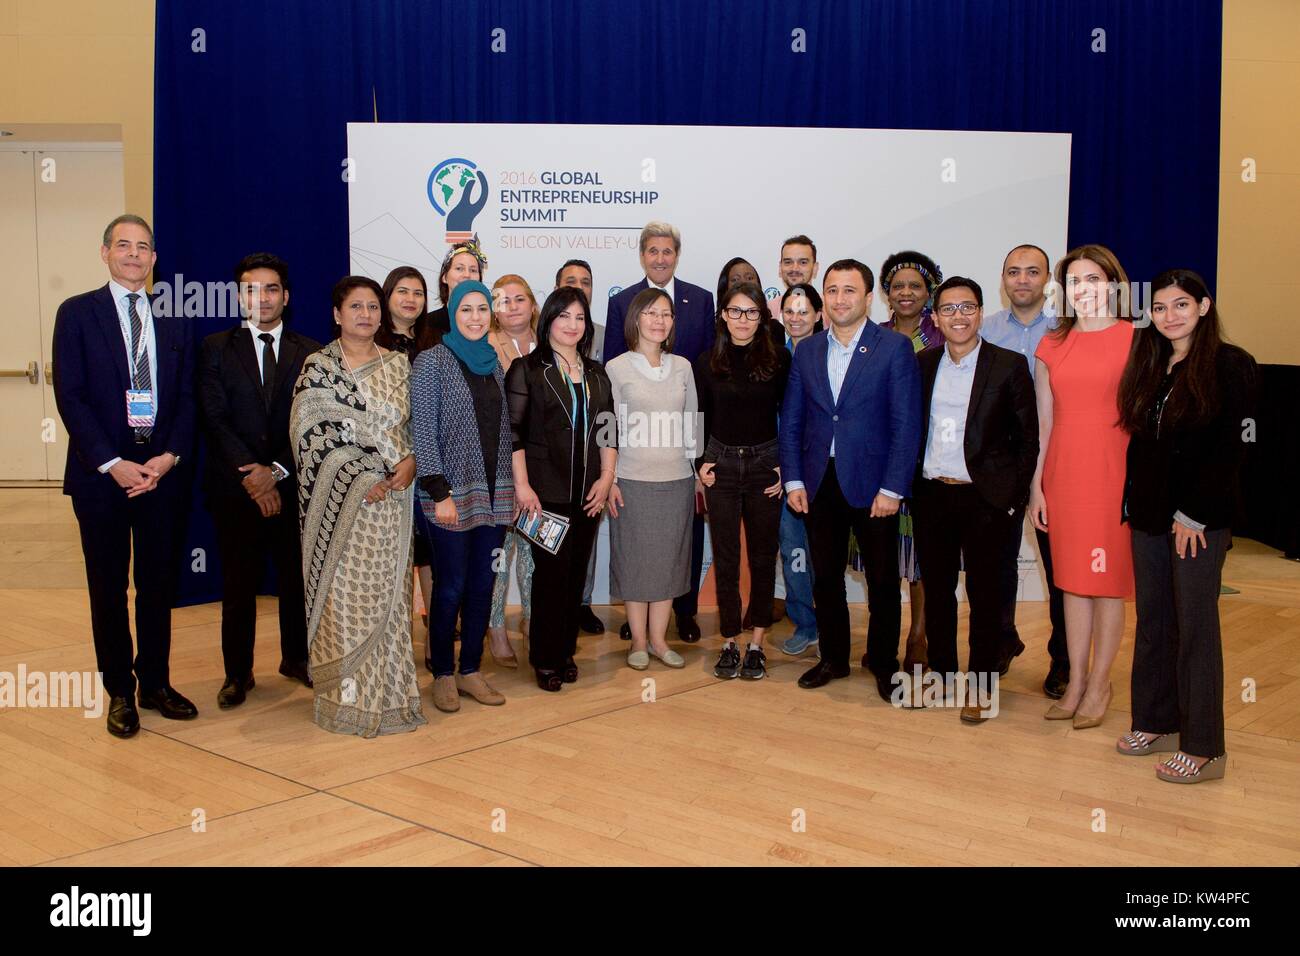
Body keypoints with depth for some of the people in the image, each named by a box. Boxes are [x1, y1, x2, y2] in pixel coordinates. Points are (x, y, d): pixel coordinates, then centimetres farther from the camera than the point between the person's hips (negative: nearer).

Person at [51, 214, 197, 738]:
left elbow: (187, 398, 7)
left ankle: (156, 683, 22)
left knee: (158, 583, 9)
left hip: (162, 472, 3)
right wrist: (111, 463, -14)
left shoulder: (173, 321, 10)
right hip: (101, 473, -2)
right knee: (108, 587, 6)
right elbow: (70, 396, -6)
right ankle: (120, 691, 17)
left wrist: (169, 456, -8)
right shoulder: (77, 313, 1)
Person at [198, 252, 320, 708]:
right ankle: (237, 673, 17)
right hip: (235, 488, -1)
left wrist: (277, 471, -12)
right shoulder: (217, 348, 5)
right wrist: (250, 472, -13)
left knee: (297, 579, 9)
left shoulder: (309, 353, 6)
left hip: (293, 487, 1)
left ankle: (296, 658, 28)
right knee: (238, 585, 5)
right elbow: (215, 419, -4)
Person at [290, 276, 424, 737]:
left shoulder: (398, 364, 11)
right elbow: (311, 432, -9)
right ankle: (347, 697, 8)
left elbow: (414, 423, 14)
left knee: (388, 593, 7)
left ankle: (389, 693, 16)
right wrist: (361, 478, -15)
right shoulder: (319, 366, -2)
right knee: (345, 593, -2)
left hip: (392, 496, 4)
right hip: (342, 499, -4)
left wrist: (411, 461, -7)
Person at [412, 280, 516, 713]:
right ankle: (443, 674, 13)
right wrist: (440, 493, -14)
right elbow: (422, 430, -9)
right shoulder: (432, 362, -5)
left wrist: (512, 489, 9)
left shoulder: (496, 363, 11)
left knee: (483, 584, 8)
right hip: (452, 492, -5)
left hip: (494, 494, 5)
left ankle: (470, 669, 19)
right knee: (452, 586, 0)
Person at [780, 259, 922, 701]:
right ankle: (833, 658, 27)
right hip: (820, 484, 4)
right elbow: (791, 422, 10)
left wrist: (891, 488, -14)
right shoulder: (807, 351, 8)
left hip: (873, 484, -4)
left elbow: (906, 424, -9)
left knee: (883, 581, 7)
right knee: (825, 578, 12)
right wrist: (793, 480, 1)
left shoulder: (895, 347, -5)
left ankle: (883, 663, 22)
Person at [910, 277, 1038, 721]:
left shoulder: (1009, 366, -4)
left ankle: (980, 686, 16)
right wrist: (909, 484, 5)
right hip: (931, 495, 4)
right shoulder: (922, 365, 7)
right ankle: (941, 672, 28)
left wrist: (1015, 497, -6)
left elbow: (1028, 436, -3)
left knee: (985, 594, 4)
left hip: (985, 499, -3)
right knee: (936, 589, 12)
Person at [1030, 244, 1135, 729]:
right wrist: (1036, 486, 8)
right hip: (1063, 475, 4)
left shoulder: (1135, 340, -3)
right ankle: (1075, 683, 21)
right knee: (1072, 580, 10)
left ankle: (1098, 686, 16)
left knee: (1108, 581, 4)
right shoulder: (1052, 347, 9)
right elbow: (1044, 423, 10)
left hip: (1114, 475, -4)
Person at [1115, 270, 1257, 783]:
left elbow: (1231, 448, -12)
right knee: (1153, 620, 10)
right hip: (1148, 514, 6)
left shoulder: (1231, 364, -7)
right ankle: (1156, 724, 22)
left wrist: (1194, 513, -14)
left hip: (1199, 518, -6)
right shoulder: (1147, 366, 12)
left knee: (1195, 626, -2)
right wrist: (1134, 501, 5)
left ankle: (1204, 748, 5)